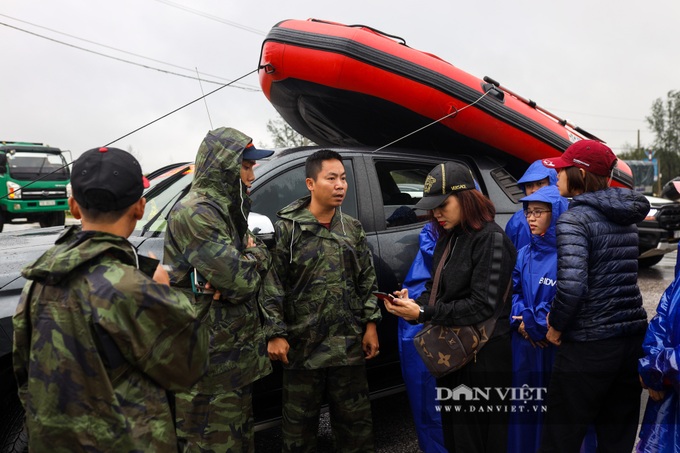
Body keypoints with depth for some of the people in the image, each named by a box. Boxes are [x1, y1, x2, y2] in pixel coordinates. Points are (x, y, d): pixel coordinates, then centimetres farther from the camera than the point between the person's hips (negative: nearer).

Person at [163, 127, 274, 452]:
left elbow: (258, 269, 7)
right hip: (213, 361, -9)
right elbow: (242, 279, -26)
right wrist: (255, 253, -5)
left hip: (237, 351, 9)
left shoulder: (228, 209, 11)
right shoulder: (195, 213, -20)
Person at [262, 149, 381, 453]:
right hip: (302, 346, -3)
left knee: (355, 419, 16)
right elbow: (272, 284, -10)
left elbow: (367, 280, 10)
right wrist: (275, 334, -13)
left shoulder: (353, 229, 7)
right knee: (299, 422, 12)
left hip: (349, 345, 4)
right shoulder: (287, 228, -8)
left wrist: (370, 324, 6)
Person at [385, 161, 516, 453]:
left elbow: (482, 306, -22)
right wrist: (414, 304, -9)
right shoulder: (449, 238, 8)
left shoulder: (491, 239, -16)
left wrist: (423, 314, -23)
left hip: (482, 358, -8)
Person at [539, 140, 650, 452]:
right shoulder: (624, 217, 11)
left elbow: (572, 285, -26)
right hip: (633, 335, 8)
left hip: (589, 344, -8)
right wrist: (561, 315, 12)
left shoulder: (574, 218, -15)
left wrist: (556, 327, -8)